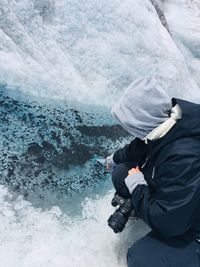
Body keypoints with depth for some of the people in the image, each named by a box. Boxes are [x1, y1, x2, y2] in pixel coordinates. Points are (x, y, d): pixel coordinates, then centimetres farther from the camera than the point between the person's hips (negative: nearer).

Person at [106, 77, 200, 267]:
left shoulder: (184, 159, -41)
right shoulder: (166, 123, -15)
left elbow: (167, 222, -32)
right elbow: (138, 148, 8)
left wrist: (137, 187, -20)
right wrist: (115, 158, 25)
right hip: (174, 199, 7)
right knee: (121, 172, 0)